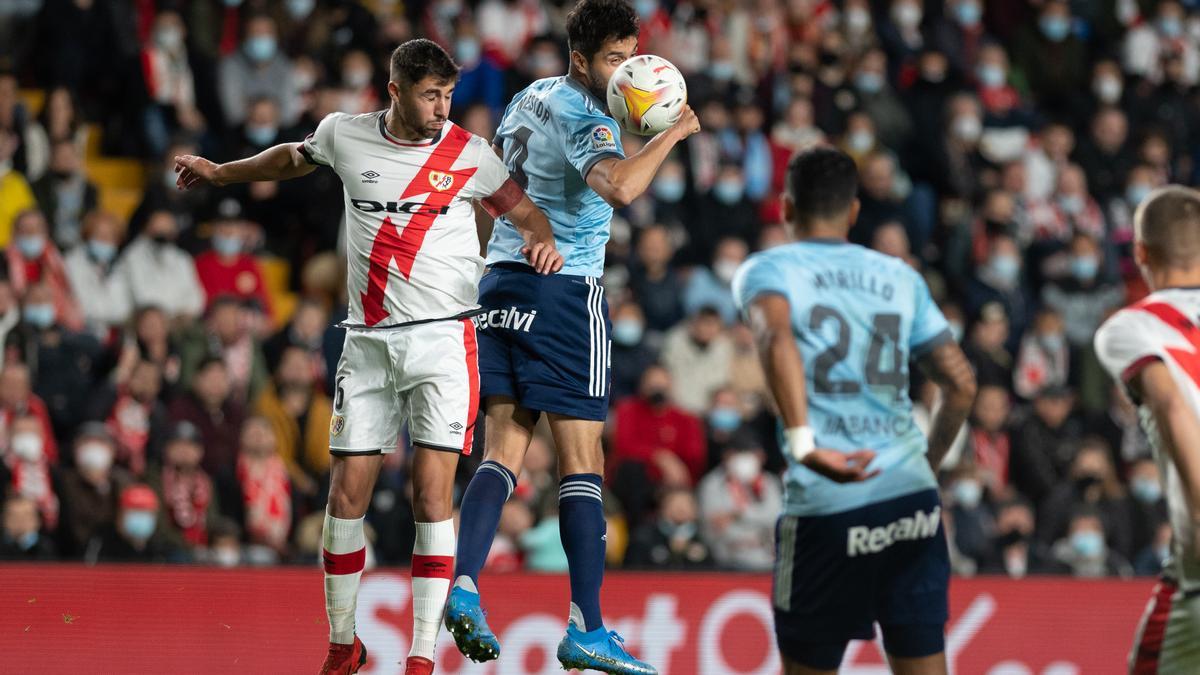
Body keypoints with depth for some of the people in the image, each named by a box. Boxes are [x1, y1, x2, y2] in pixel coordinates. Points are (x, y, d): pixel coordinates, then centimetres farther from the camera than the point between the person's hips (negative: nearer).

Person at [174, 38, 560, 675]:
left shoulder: (468, 155, -2)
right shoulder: (344, 135, 3)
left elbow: (521, 210, 11)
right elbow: (293, 159, 25)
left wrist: (538, 239, -11)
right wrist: (219, 172, 36)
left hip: (442, 337, -2)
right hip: (368, 341, 2)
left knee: (432, 494, -11)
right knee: (346, 493, 1)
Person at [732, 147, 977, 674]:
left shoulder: (766, 270, 3)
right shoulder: (901, 278, 15)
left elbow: (776, 339, -20)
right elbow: (961, 384, 12)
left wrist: (803, 445, -28)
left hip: (826, 508, -3)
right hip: (912, 495, 3)